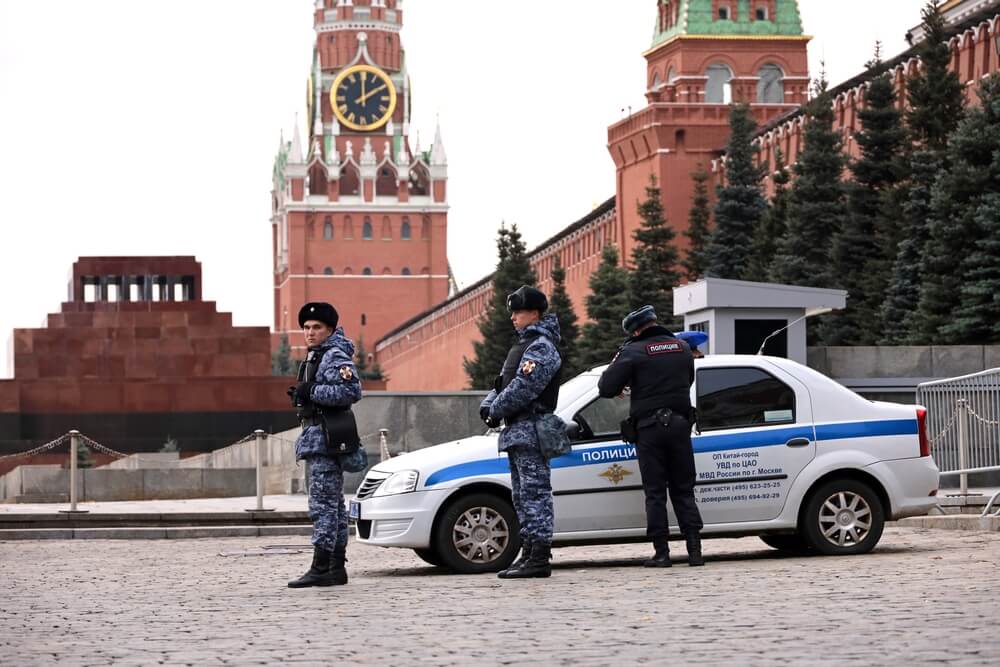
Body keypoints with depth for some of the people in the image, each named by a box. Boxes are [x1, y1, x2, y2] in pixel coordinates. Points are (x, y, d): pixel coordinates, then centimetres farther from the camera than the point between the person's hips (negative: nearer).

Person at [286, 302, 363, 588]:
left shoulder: (335, 357, -12)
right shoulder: (315, 356, 19)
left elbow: (352, 391, -23)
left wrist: (312, 392, -20)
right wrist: (300, 395, 9)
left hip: (325, 439, -11)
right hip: (316, 438, 11)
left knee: (323, 504, -13)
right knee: (333, 505, 12)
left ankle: (321, 568, -15)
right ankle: (336, 567, 15)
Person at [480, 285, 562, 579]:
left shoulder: (541, 347, -12)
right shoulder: (523, 344, 21)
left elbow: (524, 387, -20)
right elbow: (504, 382, 21)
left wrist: (496, 410, -12)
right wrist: (488, 405, 3)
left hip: (530, 430, -11)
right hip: (516, 432, 11)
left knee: (534, 492, -11)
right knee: (521, 495, 13)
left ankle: (539, 558, -13)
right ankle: (529, 553, 17)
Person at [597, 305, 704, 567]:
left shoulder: (634, 352, -9)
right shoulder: (682, 348, 9)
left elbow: (606, 388, -10)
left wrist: (615, 364, 8)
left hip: (649, 428, -4)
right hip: (679, 424, 4)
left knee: (655, 492, 1)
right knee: (684, 490, 10)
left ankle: (661, 552, -2)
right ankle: (694, 549, 2)